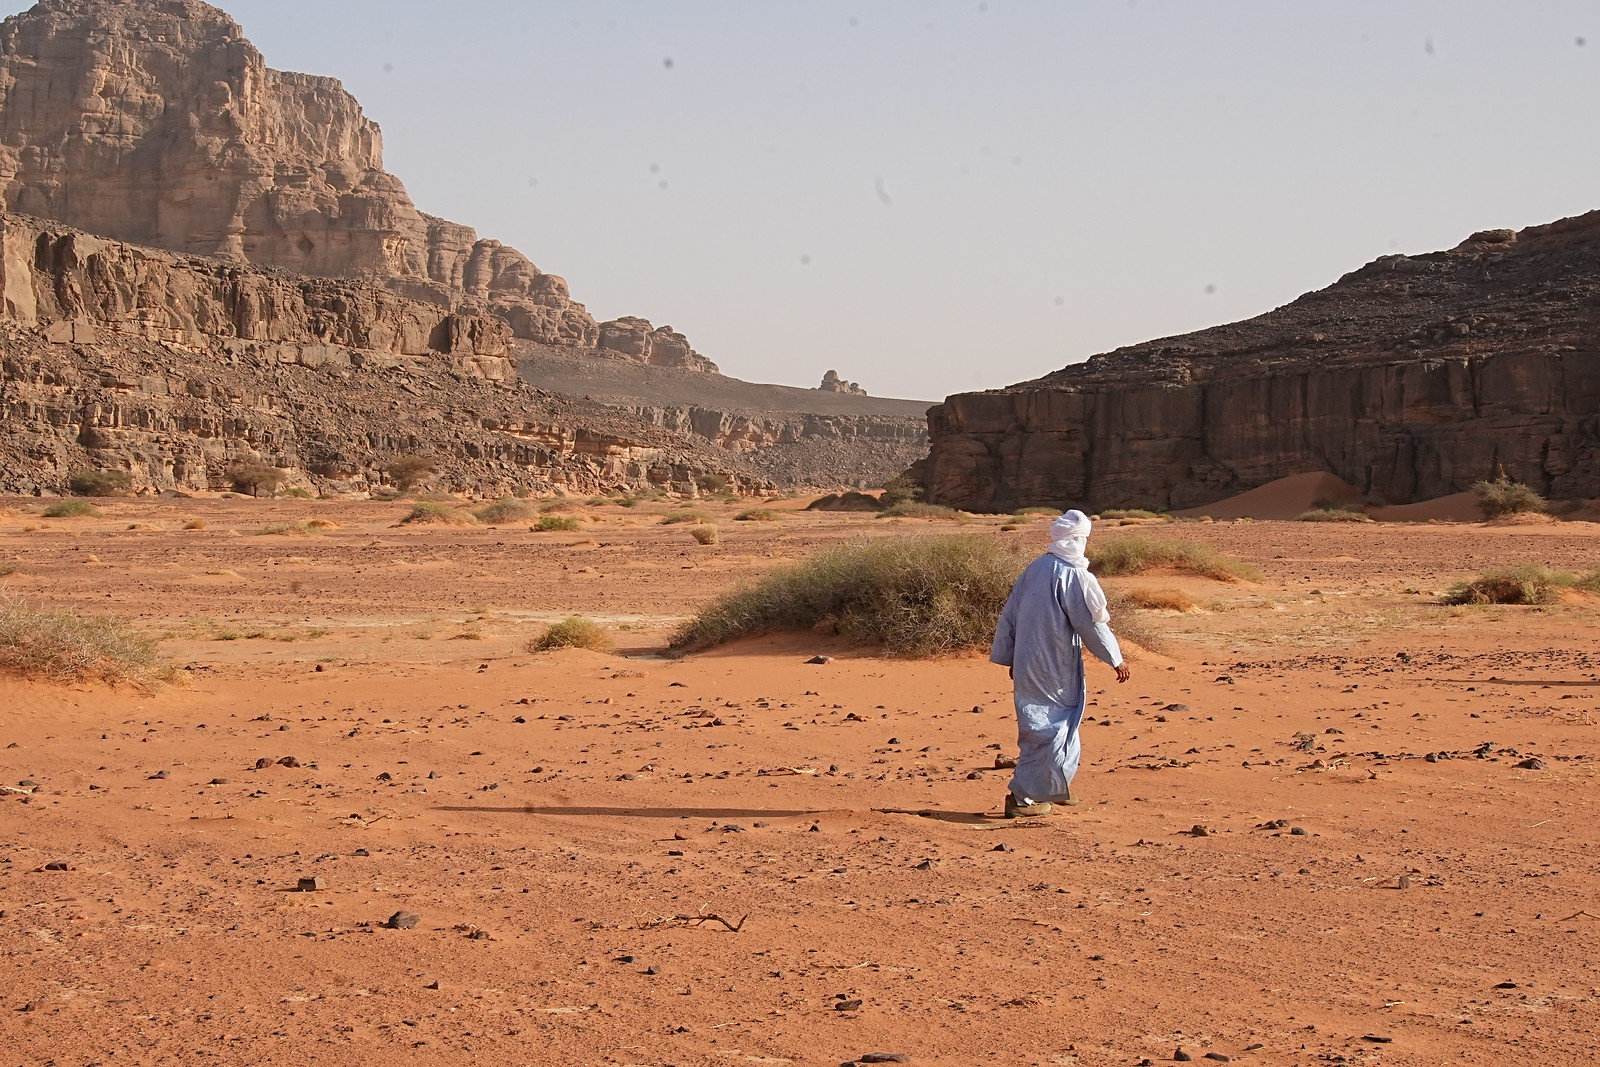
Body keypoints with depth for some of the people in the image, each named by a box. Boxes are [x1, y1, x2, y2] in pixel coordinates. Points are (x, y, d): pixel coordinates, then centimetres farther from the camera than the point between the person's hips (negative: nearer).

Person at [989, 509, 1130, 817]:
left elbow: (1010, 615, 12)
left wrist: (1009, 658, 20)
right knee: (1052, 729, 0)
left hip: (1027, 664, 8)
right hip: (1055, 669, -8)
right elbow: (1091, 624, -14)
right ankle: (1023, 797, -1)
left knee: (1039, 726, 20)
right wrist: (1116, 658, -6)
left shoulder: (1035, 569, 8)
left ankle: (1055, 788, 31)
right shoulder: (1073, 576, -15)